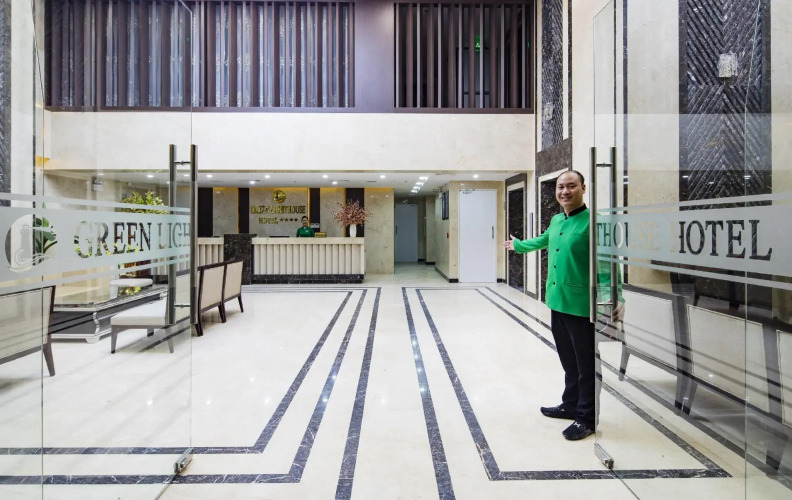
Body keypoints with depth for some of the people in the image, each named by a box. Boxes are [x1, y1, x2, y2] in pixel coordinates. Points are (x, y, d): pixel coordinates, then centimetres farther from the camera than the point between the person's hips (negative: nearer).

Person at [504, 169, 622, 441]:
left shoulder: (591, 221, -15)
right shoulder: (556, 221, 10)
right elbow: (542, 240, 31)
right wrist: (517, 245, 45)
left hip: (581, 305, -7)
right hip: (557, 302, 8)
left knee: (586, 365, 7)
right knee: (568, 360, 21)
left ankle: (587, 418, 22)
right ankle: (570, 405, 37)